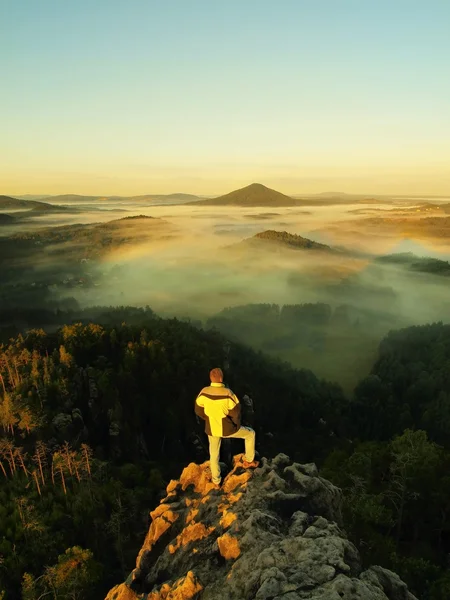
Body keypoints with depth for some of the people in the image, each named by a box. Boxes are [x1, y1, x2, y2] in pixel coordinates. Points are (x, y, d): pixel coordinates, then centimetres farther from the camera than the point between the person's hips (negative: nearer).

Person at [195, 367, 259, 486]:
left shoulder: (203, 392, -17)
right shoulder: (228, 394, -28)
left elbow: (199, 411, -4)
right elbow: (236, 413, -19)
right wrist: (236, 424, 3)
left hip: (211, 429, 3)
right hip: (227, 429, -3)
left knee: (214, 454, 26)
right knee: (250, 433, 24)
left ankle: (216, 481, 42)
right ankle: (248, 461, 36)